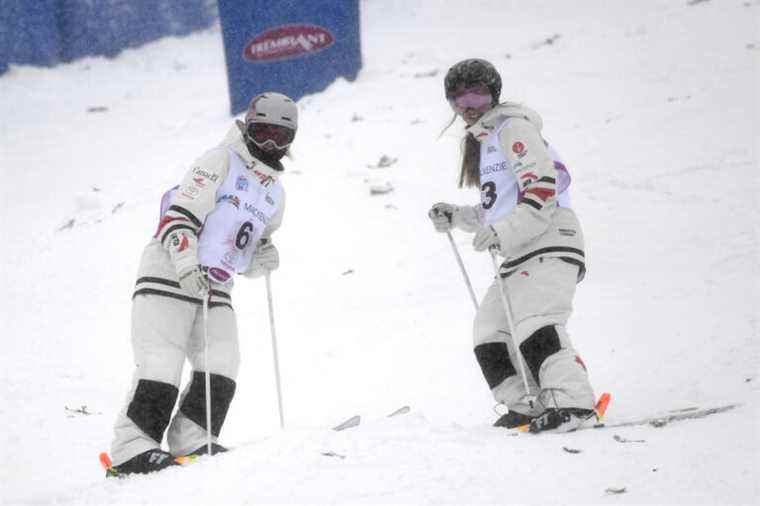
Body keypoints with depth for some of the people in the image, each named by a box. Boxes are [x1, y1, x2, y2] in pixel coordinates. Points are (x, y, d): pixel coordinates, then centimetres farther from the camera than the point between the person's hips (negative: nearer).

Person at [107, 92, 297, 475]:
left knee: (222, 364, -7)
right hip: (170, 274, -8)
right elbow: (179, 217, -15)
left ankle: (192, 441, -2)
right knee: (163, 364, -15)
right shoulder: (220, 162, -6)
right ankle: (132, 447, -16)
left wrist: (261, 260, 3)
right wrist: (187, 266, -28)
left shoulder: (274, 194, 18)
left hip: (215, 286, 8)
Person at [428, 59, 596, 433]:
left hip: (549, 242, -11)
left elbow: (543, 187, -17)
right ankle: (527, 407, 9)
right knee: (489, 332, 10)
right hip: (520, 255, 11)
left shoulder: (513, 128, -5)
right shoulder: (483, 142, 24)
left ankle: (571, 401, -35)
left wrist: (503, 233, -23)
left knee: (534, 323, -27)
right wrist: (456, 217, 18)